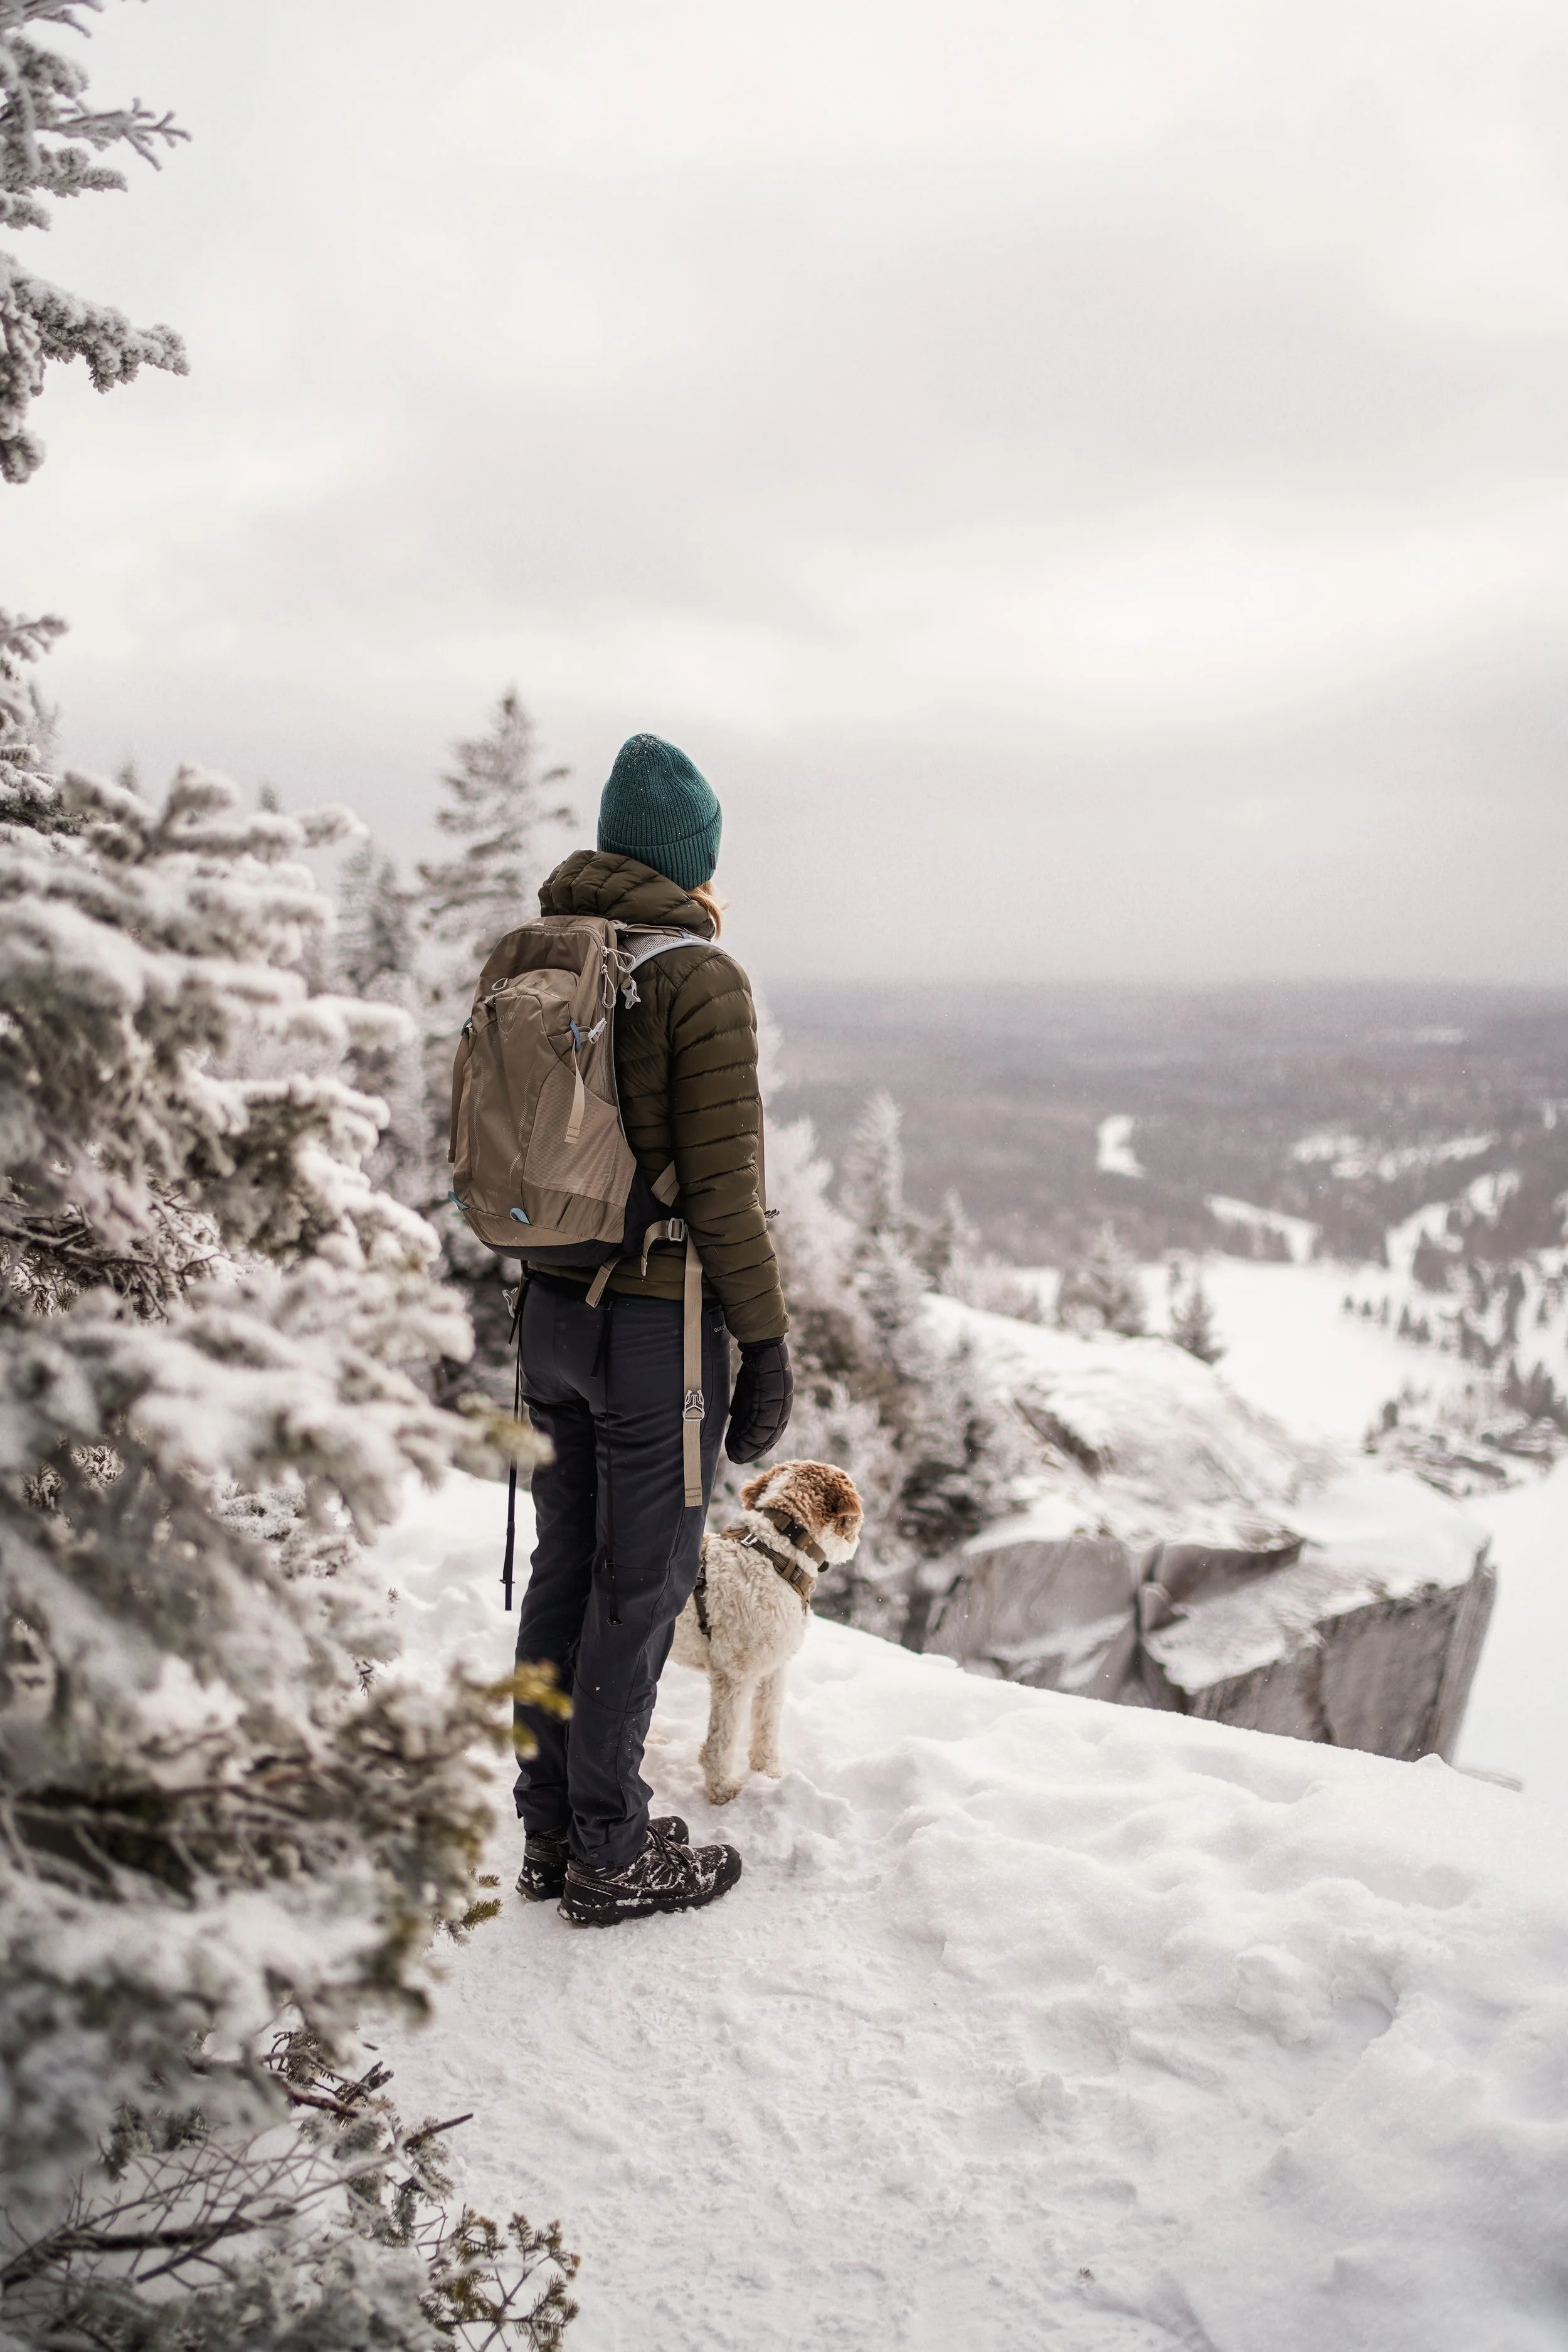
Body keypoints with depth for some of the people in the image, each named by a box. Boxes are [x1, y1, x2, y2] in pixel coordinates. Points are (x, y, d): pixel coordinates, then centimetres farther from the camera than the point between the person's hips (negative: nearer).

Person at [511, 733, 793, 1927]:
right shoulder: (702, 978, -15)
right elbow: (723, 1186, -17)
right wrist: (769, 1345, -11)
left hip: (554, 1305, 8)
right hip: (661, 1324, -7)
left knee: (566, 1567, 16)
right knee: (641, 1585, 4)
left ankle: (551, 1828, 29)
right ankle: (611, 1855, 18)